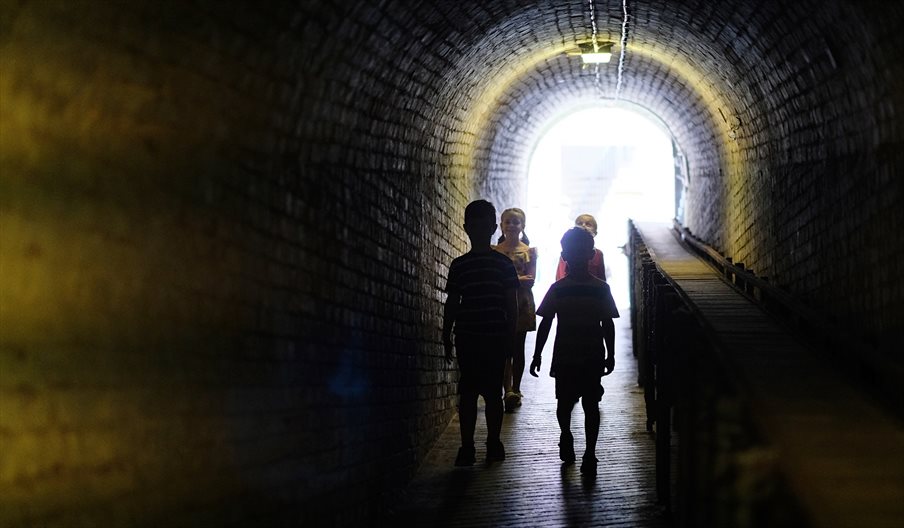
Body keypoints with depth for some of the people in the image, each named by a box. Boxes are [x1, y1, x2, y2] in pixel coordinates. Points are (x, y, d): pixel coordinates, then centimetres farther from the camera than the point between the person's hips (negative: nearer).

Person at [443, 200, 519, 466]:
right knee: (467, 392, 0)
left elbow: (511, 303, 4)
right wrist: (447, 337, 7)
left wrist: (511, 336, -1)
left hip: (496, 336, -1)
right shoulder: (459, 265, 8)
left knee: (492, 392, 3)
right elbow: (452, 303, 10)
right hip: (466, 337, 1)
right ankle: (466, 446, 2)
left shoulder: (503, 263, 3)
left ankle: (493, 442, 14)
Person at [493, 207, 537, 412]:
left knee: (518, 348, 5)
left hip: (522, 303, 1)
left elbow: (530, 280, -3)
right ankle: (508, 390, -19)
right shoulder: (494, 250, 8)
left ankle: (515, 389, 13)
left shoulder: (530, 251, 7)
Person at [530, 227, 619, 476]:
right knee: (565, 402, 7)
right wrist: (537, 355, 4)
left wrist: (610, 355, 3)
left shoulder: (601, 289, 1)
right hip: (564, 357, 1)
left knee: (590, 404, -1)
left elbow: (607, 324, 6)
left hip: (592, 358, -1)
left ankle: (590, 454, 5)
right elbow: (545, 323, 6)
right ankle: (566, 437, 34)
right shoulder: (557, 289, 2)